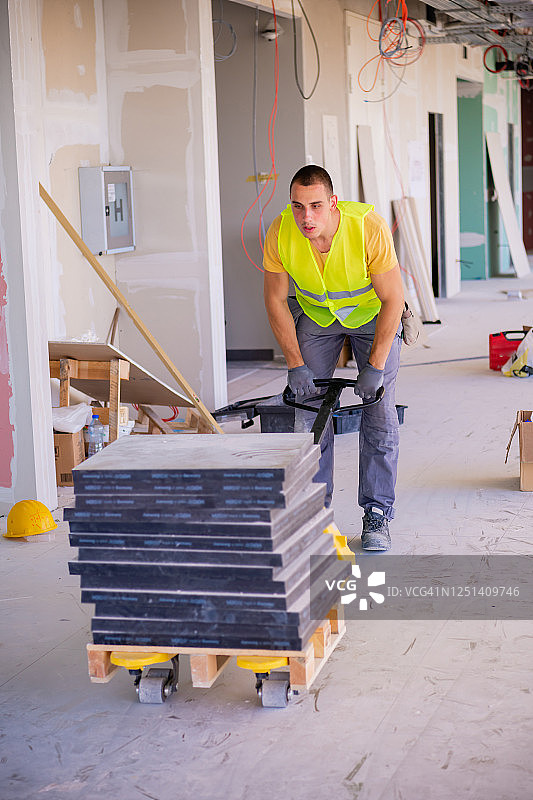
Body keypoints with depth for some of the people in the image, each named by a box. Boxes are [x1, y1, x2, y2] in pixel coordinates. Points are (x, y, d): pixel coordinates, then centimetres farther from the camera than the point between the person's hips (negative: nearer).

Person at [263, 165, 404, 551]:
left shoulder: (369, 227, -35)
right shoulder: (280, 234, -27)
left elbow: (393, 299, -25)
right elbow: (276, 301, -12)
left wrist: (375, 366, -24)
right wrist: (295, 365, -14)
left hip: (372, 312, -2)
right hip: (314, 313, 2)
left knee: (379, 413, -9)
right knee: (310, 409, -4)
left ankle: (377, 515, 1)